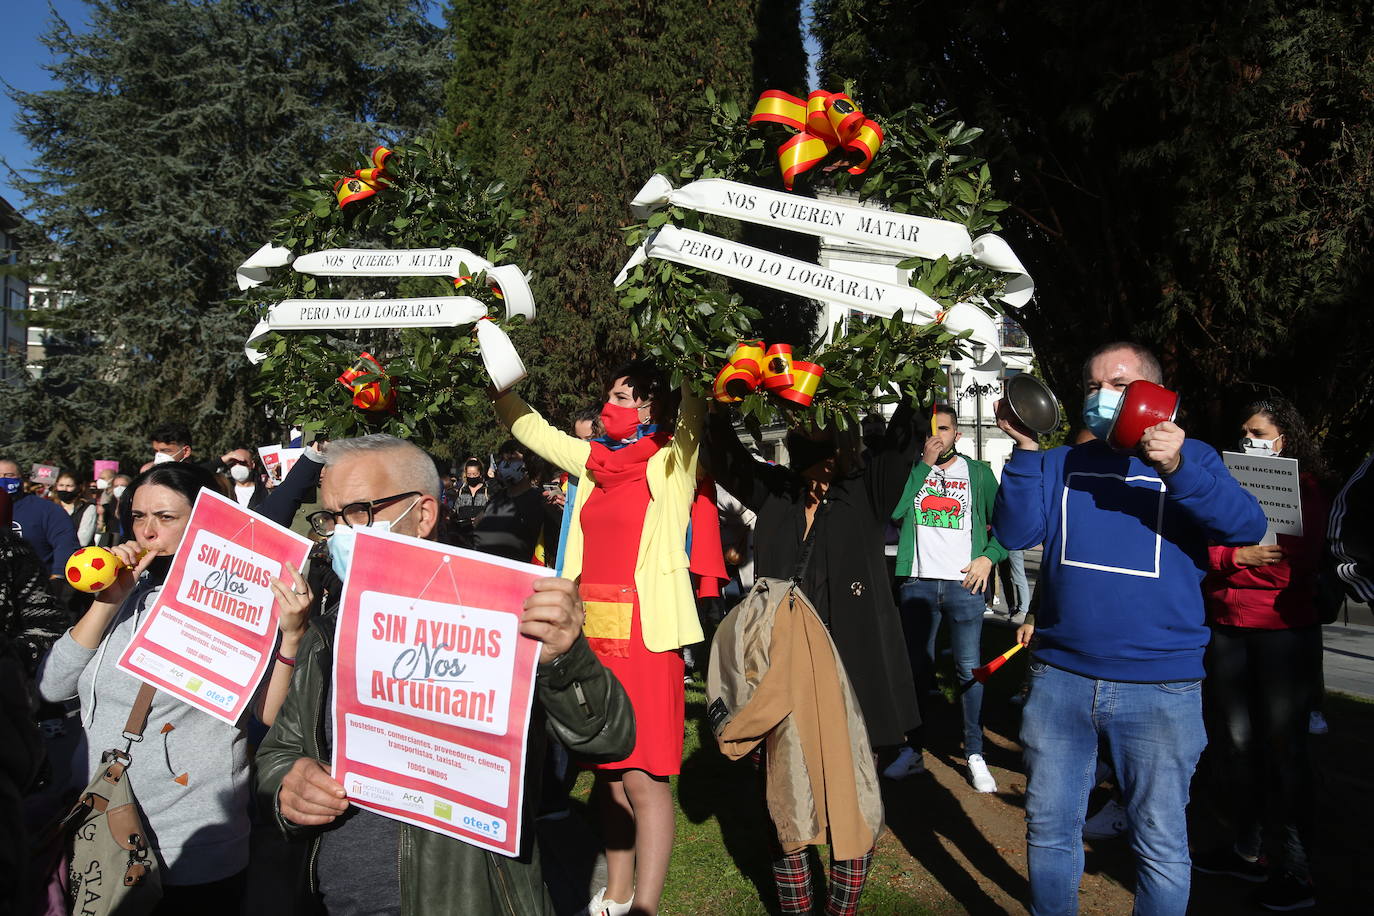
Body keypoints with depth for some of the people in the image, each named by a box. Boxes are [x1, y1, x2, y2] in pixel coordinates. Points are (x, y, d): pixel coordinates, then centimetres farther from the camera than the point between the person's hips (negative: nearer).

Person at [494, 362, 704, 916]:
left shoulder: (672, 465, -3)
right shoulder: (594, 462, 13)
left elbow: (694, 409, -18)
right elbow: (529, 427, 23)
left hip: (645, 635, -6)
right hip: (593, 632, 6)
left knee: (643, 777, -4)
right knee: (607, 772, 15)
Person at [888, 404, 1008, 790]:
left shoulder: (978, 472, 8)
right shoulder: (910, 470, 8)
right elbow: (895, 511, -10)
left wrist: (988, 557, -6)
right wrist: (924, 464, -9)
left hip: (965, 583, -1)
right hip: (918, 582, 1)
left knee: (970, 669, 0)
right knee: (916, 668, 8)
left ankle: (975, 755, 9)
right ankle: (913, 751, 18)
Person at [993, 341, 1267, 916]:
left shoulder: (1190, 459, 3)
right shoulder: (1062, 465, 9)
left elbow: (1247, 525, -14)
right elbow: (1016, 532, -4)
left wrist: (1176, 468, -28)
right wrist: (1026, 449, -15)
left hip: (1159, 688, -2)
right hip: (1059, 677, 3)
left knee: (1161, 843, 9)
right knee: (1049, 829, 15)